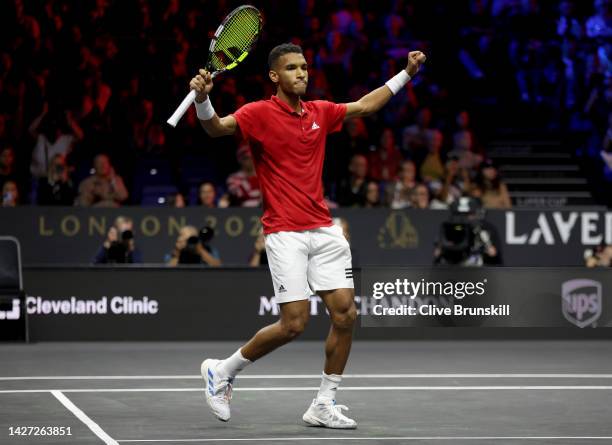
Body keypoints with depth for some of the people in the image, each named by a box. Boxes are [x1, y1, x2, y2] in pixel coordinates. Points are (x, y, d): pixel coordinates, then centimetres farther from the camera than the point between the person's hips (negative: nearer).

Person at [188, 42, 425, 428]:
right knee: (294, 324, -11)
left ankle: (324, 406, 10)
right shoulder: (260, 113, -6)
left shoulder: (320, 113, 13)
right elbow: (217, 128, -21)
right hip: (285, 233, -6)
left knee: (346, 313, -2)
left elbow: (365, 106, 27)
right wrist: (203, 99, -42)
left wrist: (406, 74, 27)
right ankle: (222, 371, 11)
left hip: (324, 230, 6)